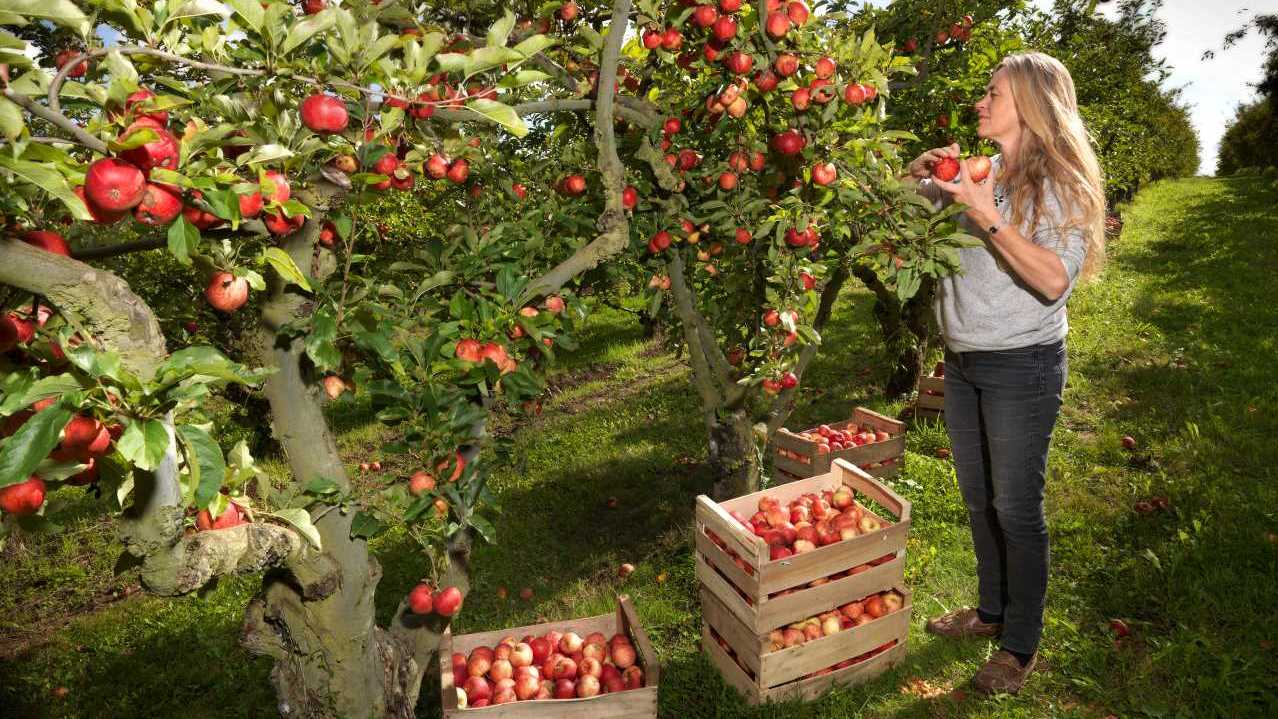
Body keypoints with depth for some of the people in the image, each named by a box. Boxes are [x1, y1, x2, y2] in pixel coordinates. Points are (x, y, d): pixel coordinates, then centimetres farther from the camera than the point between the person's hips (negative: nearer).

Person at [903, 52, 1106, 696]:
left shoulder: (1060, 184, -10)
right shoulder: (974, 172, 8)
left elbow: (1054, 280, -22)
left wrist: (989, 218, -26)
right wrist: (921, 173, -2)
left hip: (1021, 367, -6)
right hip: (962, 360, 7)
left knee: (1016, 508, 3)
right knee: (978, 498, 17)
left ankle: (1021, 647, 21)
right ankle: (990, 611, 37)